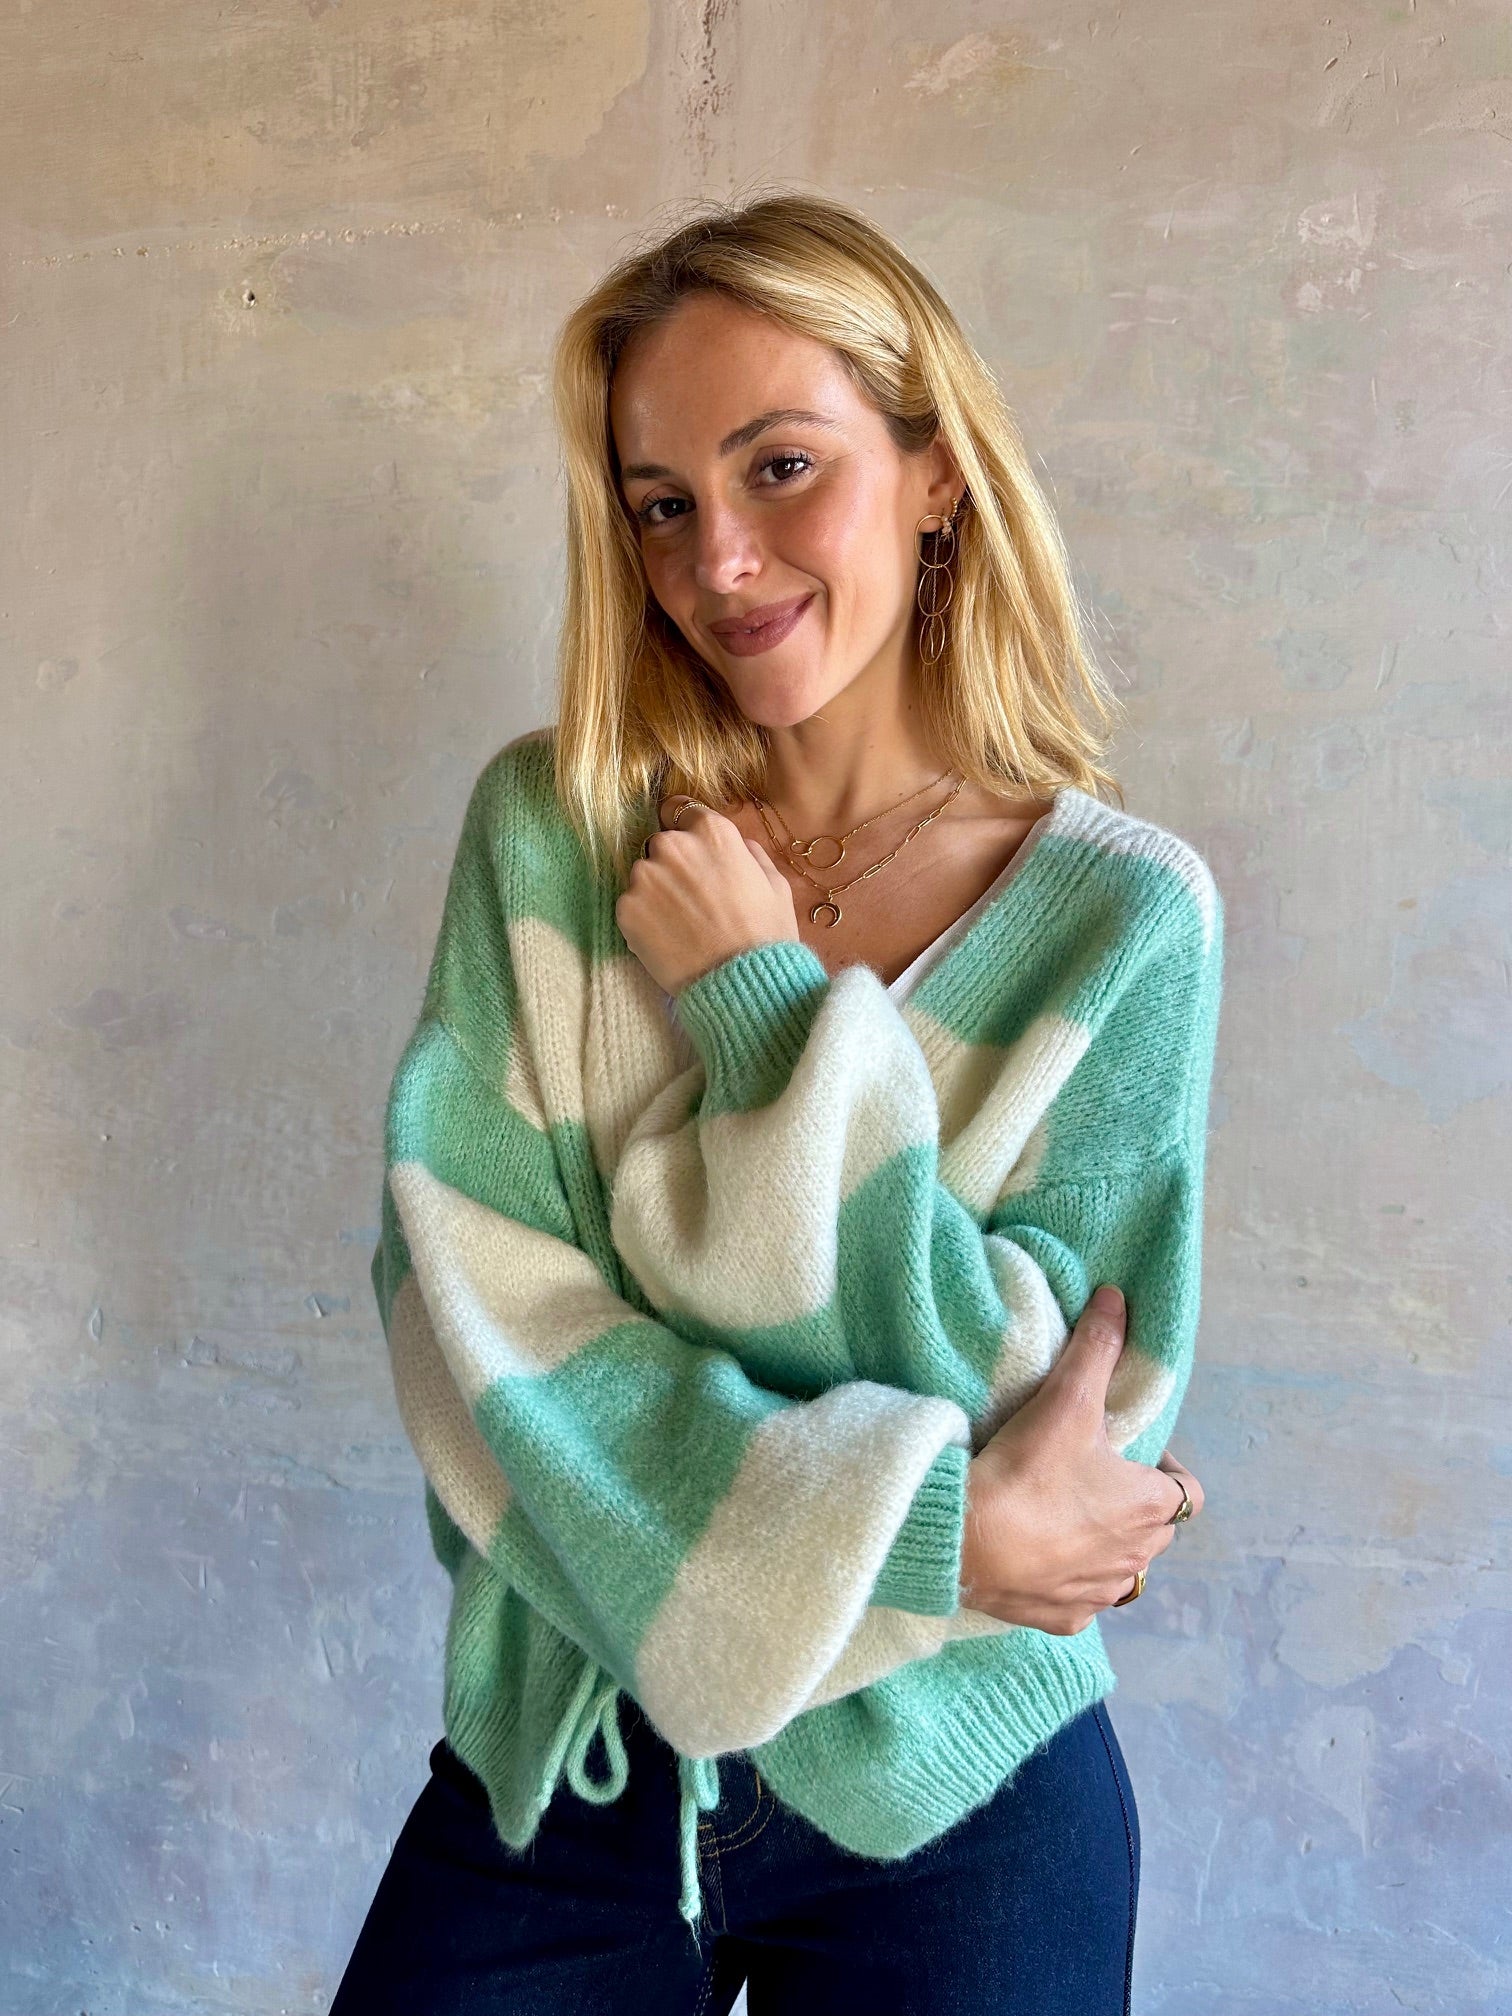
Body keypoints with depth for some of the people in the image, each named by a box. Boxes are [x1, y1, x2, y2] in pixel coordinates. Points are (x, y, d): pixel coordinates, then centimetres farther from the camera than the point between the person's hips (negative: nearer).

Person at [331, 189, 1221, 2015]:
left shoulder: (1124, 916, -9)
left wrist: (772, 1010, -18)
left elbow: (1065, 1408, -14)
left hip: (955, 1804, -1)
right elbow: (464, 1291, -13)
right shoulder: (551, 827, -6)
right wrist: (908, 1522, -20)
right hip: (558, 1756, 1)